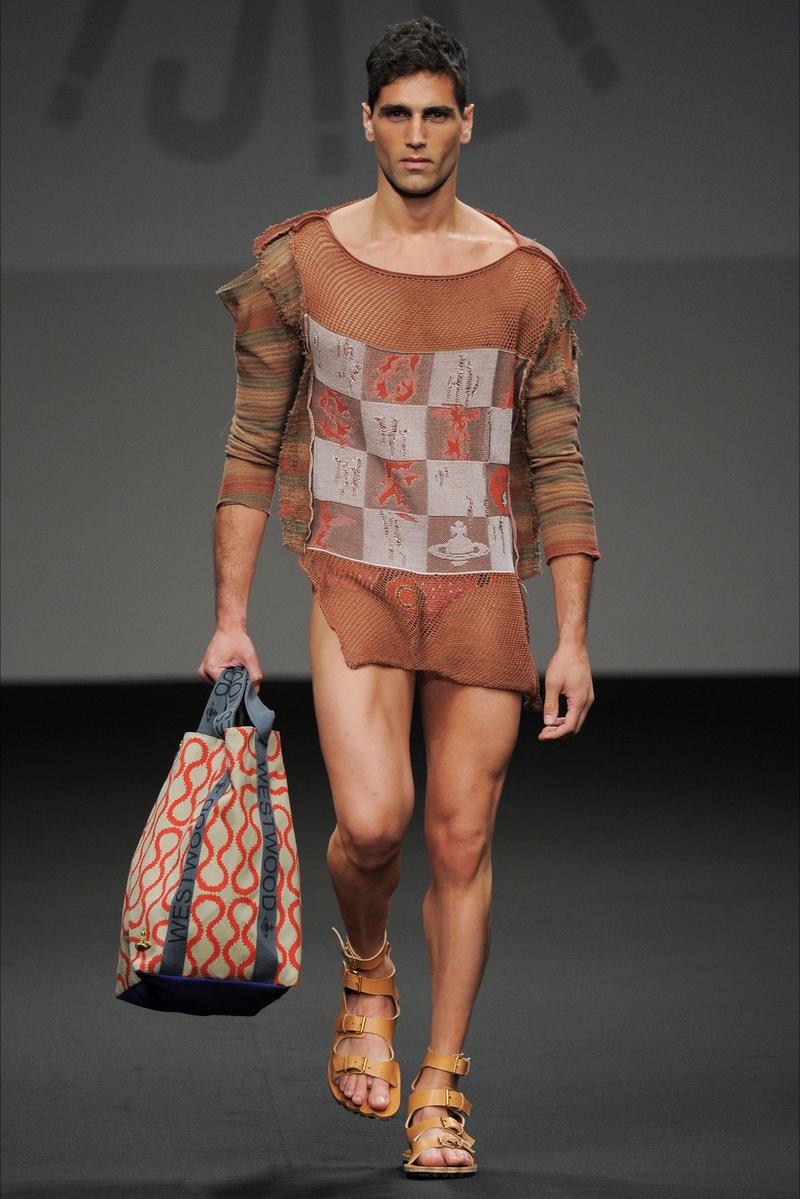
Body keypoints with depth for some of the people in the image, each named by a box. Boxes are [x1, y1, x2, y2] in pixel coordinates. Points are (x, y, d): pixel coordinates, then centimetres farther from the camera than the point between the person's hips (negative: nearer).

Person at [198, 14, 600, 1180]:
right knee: (372, 822, -18)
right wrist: (230, 621, 1)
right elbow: (251, 454, 5)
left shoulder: (526, 281, 2)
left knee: (463, 842, 1)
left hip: (484, 592, 1)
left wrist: (573, 638, -1)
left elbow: (558, 470, 4)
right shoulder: (300, 266, 1)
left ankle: (442, 1087, 13)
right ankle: (366, 975, 15)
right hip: (357, 586, -1)